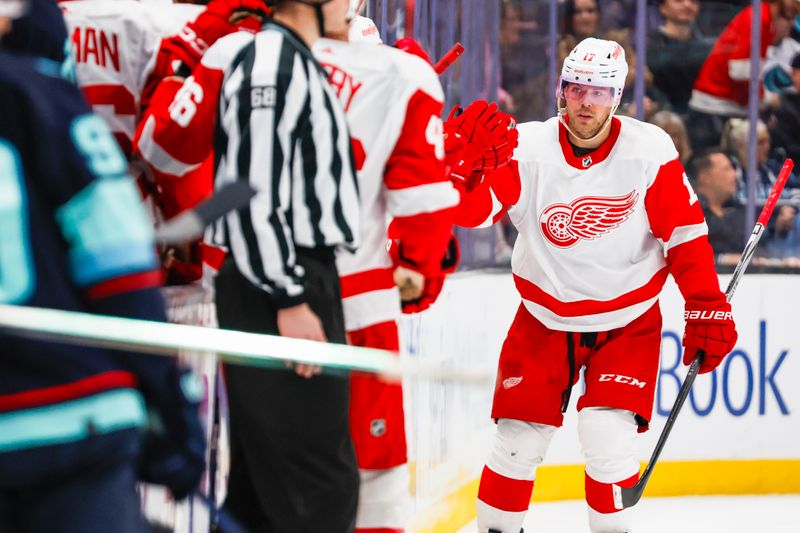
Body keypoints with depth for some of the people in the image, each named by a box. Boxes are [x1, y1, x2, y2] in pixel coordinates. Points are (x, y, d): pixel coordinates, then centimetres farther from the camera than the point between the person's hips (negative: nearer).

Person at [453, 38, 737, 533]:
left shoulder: (650, 151, -14)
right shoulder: (527, 148, -15)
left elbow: (685, 233, -8)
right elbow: (468, 209, -24)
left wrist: (707, 308, -9)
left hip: (628, 320, -1)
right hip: (545, 319, 1)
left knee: (608, 435, -14)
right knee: (519, 435, 0)